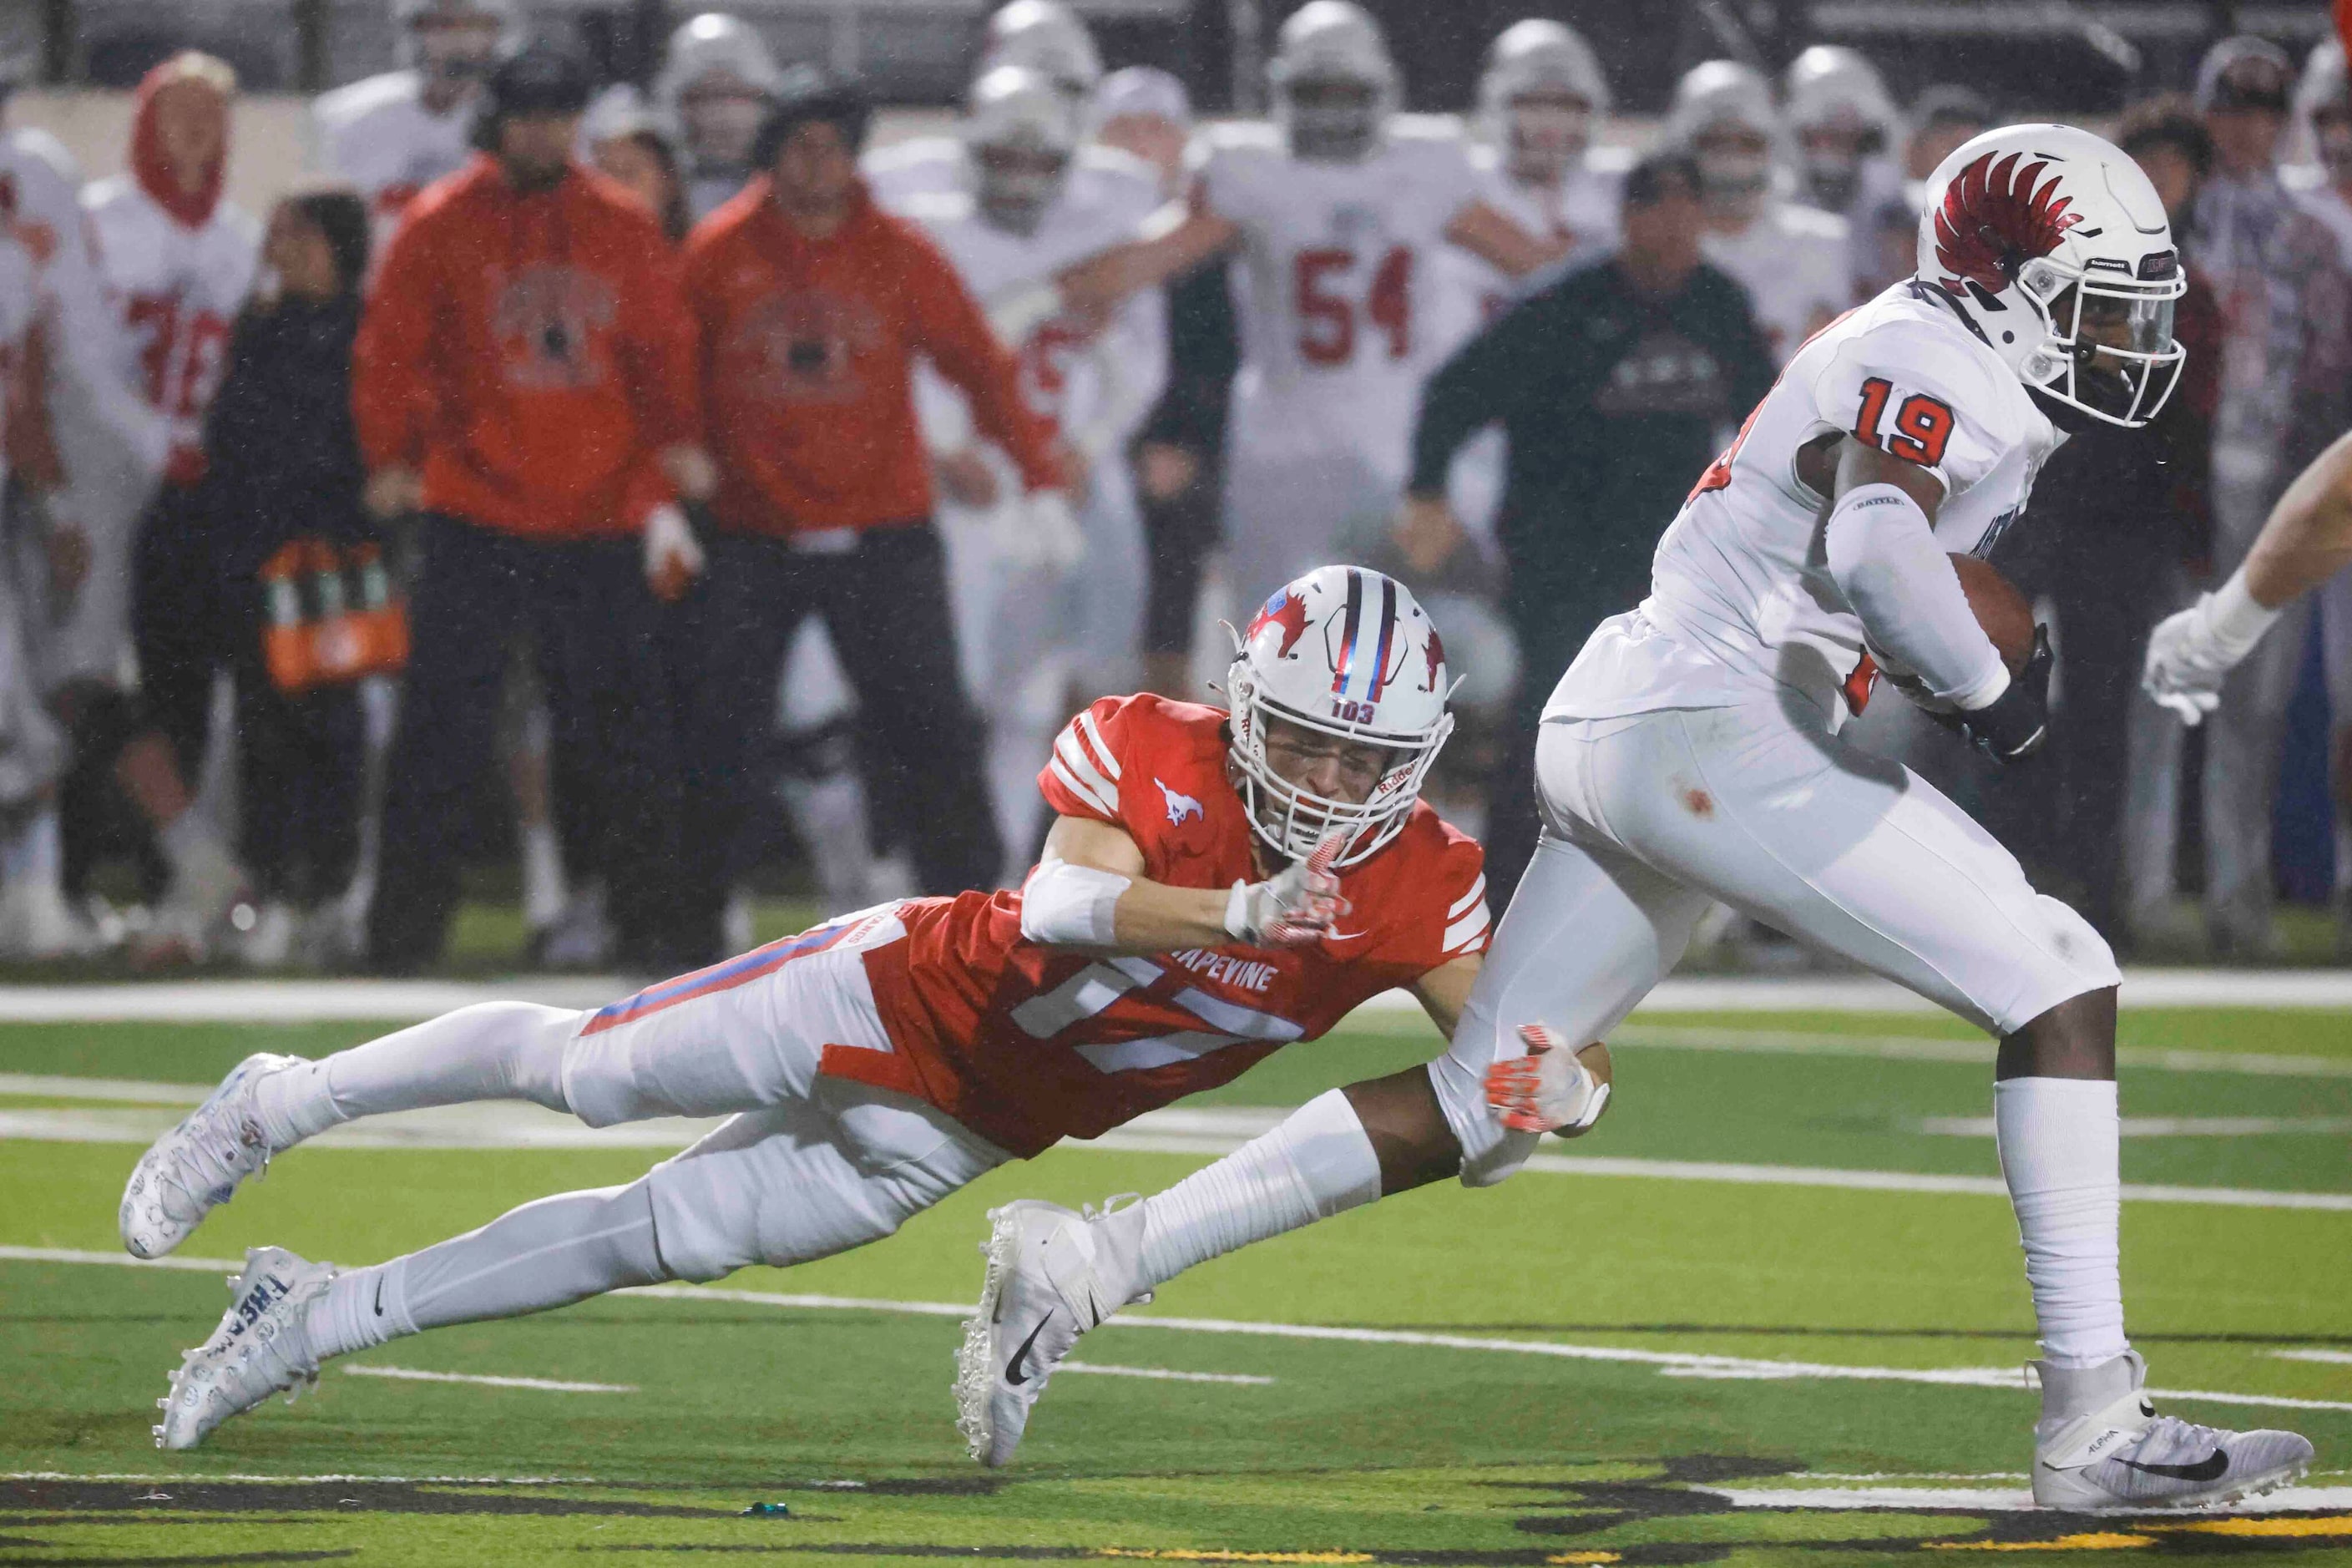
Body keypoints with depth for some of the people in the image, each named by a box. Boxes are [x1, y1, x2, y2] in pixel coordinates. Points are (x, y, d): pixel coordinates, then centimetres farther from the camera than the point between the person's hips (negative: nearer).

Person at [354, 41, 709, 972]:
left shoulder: (623, 230, 10)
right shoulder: (441, 226, 2)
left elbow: (663, 344, 15)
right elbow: (390, 348, 3)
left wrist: (674, 441, 1)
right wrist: (392, 455, -7)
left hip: (600, 519, 2)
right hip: (473, 520, -2)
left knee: (625, 726, 2)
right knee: (443, 730, -5)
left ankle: (651, 919, 11)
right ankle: (407, 923, 0)